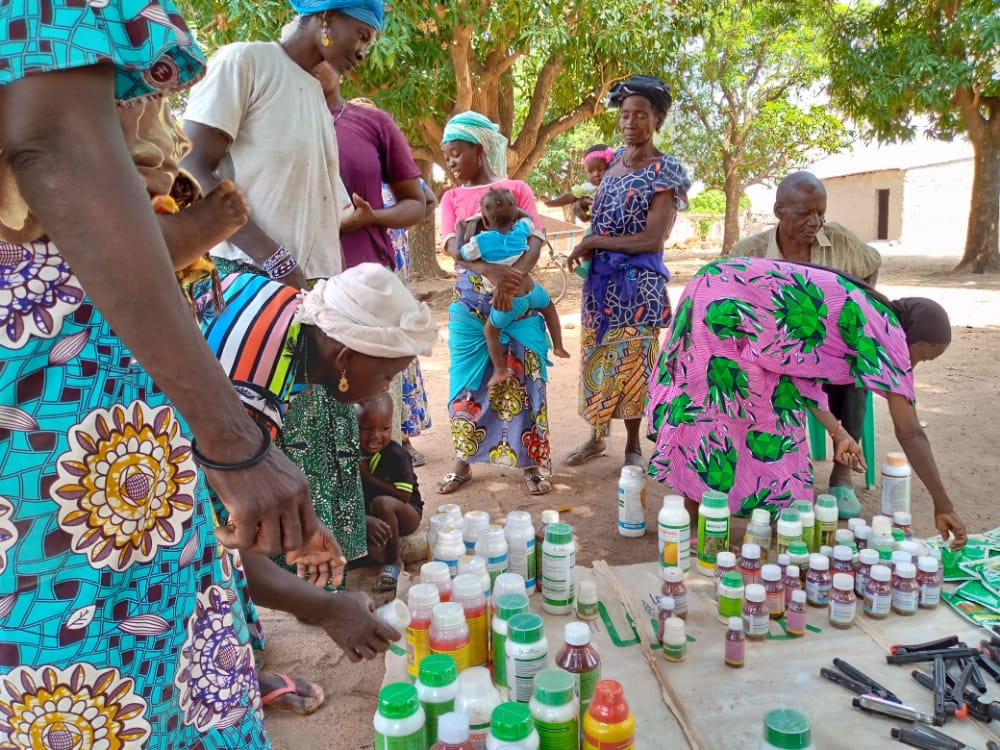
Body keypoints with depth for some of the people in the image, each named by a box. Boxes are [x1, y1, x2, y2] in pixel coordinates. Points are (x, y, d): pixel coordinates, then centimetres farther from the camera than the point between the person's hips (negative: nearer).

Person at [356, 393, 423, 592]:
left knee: (383, 503, -35)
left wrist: (367, 476, -22)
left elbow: (403, 495, -22)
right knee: (372, 550, -27)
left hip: (406, 515, -3)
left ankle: (394, 560, -12)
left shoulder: (396, 454, -20)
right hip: (365, 518, 3)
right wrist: (366, 520, -30)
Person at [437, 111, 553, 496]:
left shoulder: (516, 189, 5)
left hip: (519, 300, -1)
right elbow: (452, 245, -8)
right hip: (469, 302, 2)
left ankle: (530, 464, 12)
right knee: (467, 382, 4)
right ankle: (463, 463, 17)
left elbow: (535, 241, -6)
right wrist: (491, 271, -27)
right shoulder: (452, 197, 9)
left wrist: (512, 278, -26)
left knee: (523, 379, 1)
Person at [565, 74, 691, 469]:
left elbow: (652, 239, -17)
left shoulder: (665, 171, -10)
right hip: (600, 276, 6)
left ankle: (633, 446, 17)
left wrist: (594, 241, -13)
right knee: (596, 356, 11)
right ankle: (597, 436, 25)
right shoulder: (615, 160, 9)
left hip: (637, 281, -6)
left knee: (630, 360, 1)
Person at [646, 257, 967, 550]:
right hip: (729, 306, -9)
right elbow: (910, 433, -3)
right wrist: (943, 504, 5)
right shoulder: (887, 334, -4)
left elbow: (796, 367, 20)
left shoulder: (862, 314, 20)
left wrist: (837, 433, 20)